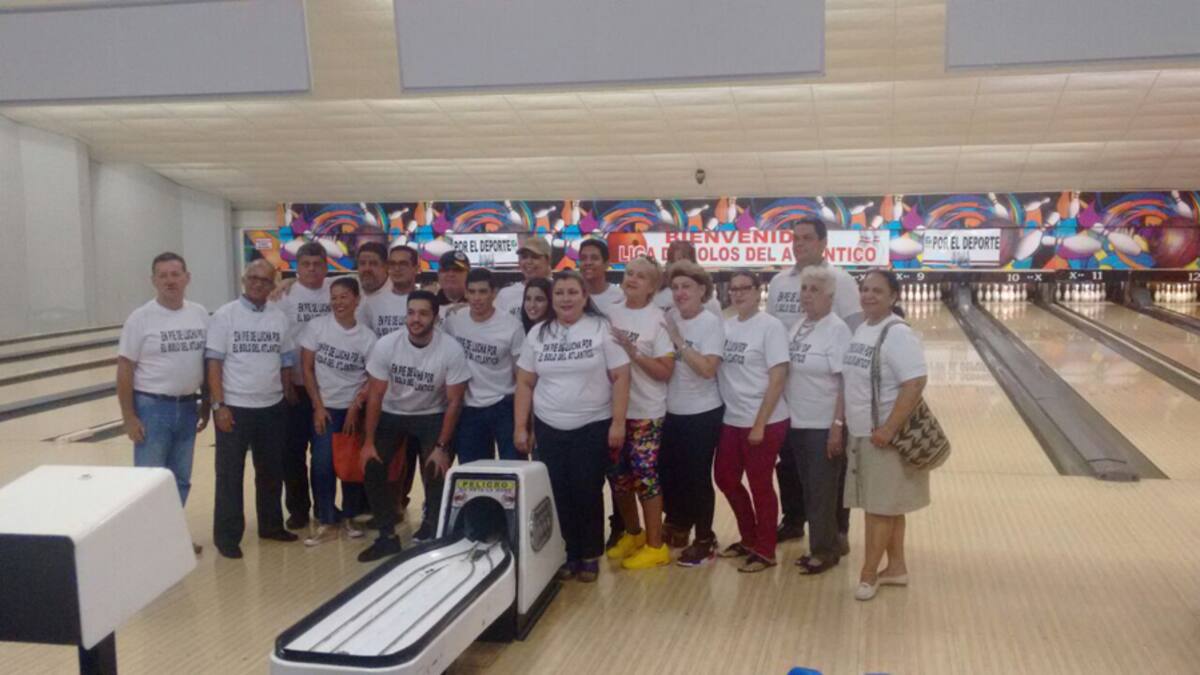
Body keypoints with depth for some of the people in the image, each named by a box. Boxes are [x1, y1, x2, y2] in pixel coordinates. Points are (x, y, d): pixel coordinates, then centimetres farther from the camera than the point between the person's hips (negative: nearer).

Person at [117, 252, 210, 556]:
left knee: (180, 479, 14)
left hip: (187, 407, 5)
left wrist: (206, 403, 11)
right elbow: (125, 369, -8)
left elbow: (208, 362, 12)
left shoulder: (200, 315, 3)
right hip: (151, 408, -4)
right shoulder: (141, 319, -9)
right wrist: (129, 417, -12)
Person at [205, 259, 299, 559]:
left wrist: (287, 397, 9)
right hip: (235, 407, -4)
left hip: (272, 408, 4)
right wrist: (219, 405, -13)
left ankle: (271, 524, 29)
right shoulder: (225, 316, -6)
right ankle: (227, 535, 12)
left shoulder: (279, 318, 6)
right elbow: (214, 363, -8)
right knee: (230, 474, 3)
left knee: (271, 471, 14)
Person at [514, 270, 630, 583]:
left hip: (593, 427, -3)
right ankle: (568, 554, 19)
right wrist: (520, 427, 2)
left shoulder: (602, 328, -4)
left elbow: (621, 377, -6)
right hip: (549, 429, 3)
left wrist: (618, 423, -11)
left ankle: (590, 555, 17)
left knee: (588, 493, 2)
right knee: (558, 494, 5)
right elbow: (525, 383, 7)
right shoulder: (537, 334, 5)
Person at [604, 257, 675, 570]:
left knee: (644, 475, -1)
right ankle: (632, 534, 32)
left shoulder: (657, 320, -8)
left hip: (645, 412, -5)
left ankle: (655, 545, 13)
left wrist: (633, 352, -19)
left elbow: (666, 371, -11)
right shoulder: (610, 313, 5)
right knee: (618, 475, 13)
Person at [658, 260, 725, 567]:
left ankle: (705, 540, 18)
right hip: (670, 411, 6)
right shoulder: (670, 317, 2)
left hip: (702, 414, -6)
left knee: (698, 477, 3)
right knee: (668, 472, 15)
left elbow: (708, 369, -24)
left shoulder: (711, 323, -13)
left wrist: (679, 342, -23)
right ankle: (678, 525, 38)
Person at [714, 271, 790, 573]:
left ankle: (765, 551, 19)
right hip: (731, 420, 7)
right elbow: (712, 368, 14)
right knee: (726, 479, 13)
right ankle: (749, 539, 32)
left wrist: (759, 424, -17)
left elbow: (778, 378, -15)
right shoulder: (725, 326, 7)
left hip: (765, 422, -7)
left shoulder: (770, 326, -12)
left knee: (760, 485, 3)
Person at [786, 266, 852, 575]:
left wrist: (838, 426, -20)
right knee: (808, 489, 13)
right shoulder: (797, 326, 8)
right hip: (798, 423, 7)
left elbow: (846, 383, -17)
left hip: (823, 425, -7)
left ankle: (824, 550, 14)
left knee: (822, 491, 2)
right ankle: (820, 546, 24)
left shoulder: (837, 330, -14)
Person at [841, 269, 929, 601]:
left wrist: (888, 429, -25)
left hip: (883, 436, -8)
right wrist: (845, 423, 15)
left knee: (880, 508, 1)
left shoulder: (898, 335, -18)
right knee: (889, 507, 16)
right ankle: (897, 567, 26)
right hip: (860, 434, 8)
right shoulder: (861, 329, 9)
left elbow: (914, 385, -25)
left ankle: (868, 575, 10)